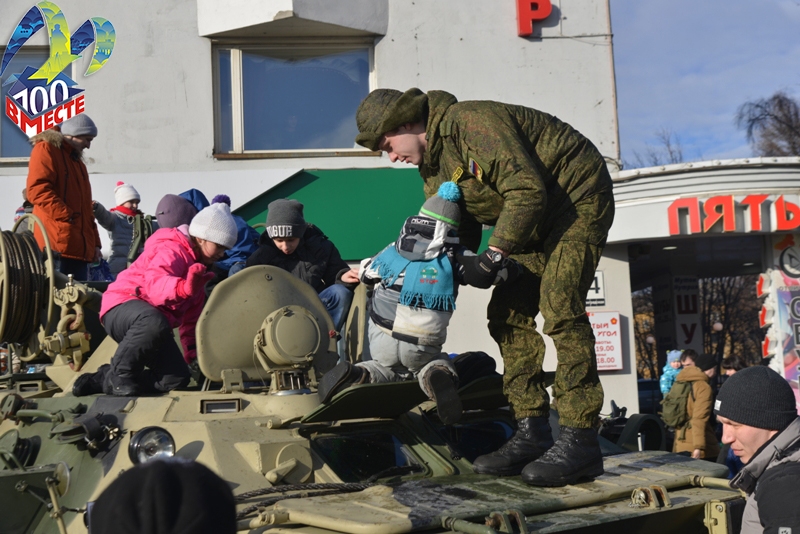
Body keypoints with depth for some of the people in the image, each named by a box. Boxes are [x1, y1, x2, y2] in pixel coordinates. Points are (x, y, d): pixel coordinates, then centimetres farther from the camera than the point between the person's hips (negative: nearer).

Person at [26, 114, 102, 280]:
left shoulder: (77, 161, 28)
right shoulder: (46, 150, 0)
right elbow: (37, 190, -15)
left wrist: (94, 243, 20)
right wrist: (68, 216, -18)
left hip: (80, 248, 9)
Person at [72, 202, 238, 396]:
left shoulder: (198, 265, 21)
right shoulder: (172, 250, -11)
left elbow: (192, 317, 29)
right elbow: (155, 283, -35)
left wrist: (193, 355, 24)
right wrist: (183, 287, -56)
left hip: (154, 319, 10)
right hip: (122, 306, -10)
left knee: (177, 378, -11)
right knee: (155, 322, -45)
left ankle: (102, 379, 0)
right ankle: (118, 374, -22)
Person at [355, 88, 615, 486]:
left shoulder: (472, 123, -24)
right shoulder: (433, 168, 7)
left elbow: (528, 191, -30)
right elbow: (457, 234, 10)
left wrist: (493, 257, -28)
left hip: (579, 199, -10)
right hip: (537, 219, 10)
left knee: (559, 308, -22)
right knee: (508, 314, 2)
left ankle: (580, 441, -21)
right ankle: (531, 433, 4)